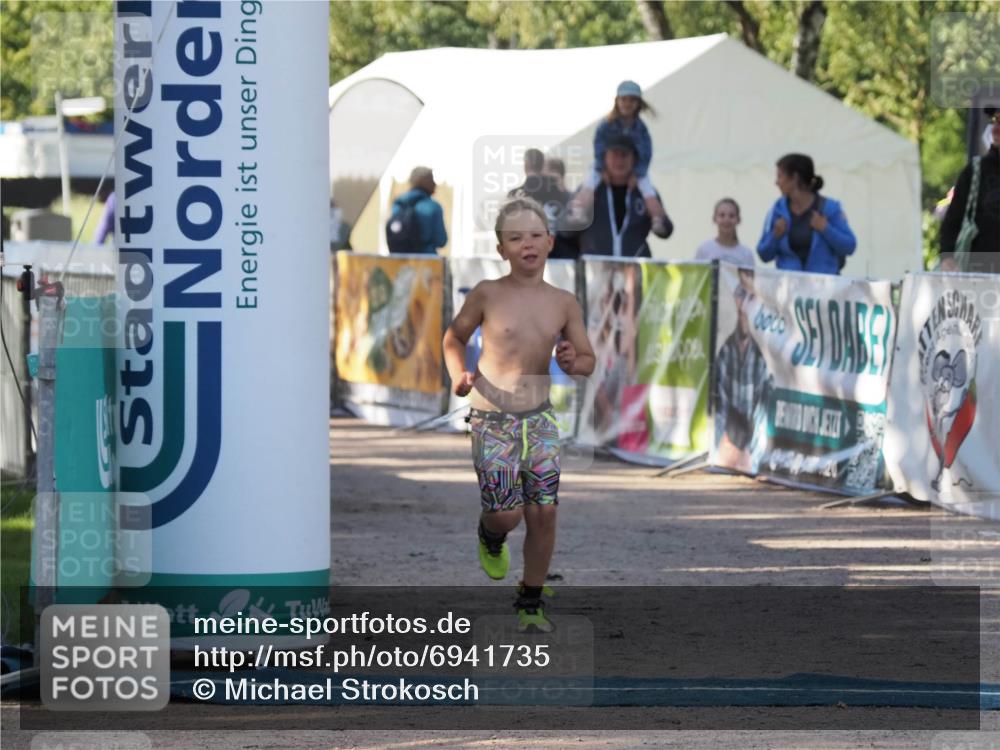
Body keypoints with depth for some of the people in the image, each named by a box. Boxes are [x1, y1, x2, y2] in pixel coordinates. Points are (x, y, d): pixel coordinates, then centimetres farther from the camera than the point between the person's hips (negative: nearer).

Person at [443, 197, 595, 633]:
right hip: (492, 421, -3)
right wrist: (459, 375, -11)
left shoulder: (564, 304, 0)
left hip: (539, 420, 3)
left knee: (543, 513, 0)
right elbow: (454, 336, 6)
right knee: (505, 514, -6)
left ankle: (531, 602, 17)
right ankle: (491, 538, 34)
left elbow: (588, 360, 9)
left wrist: (573, 363, -14)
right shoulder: (488, 295, -8)